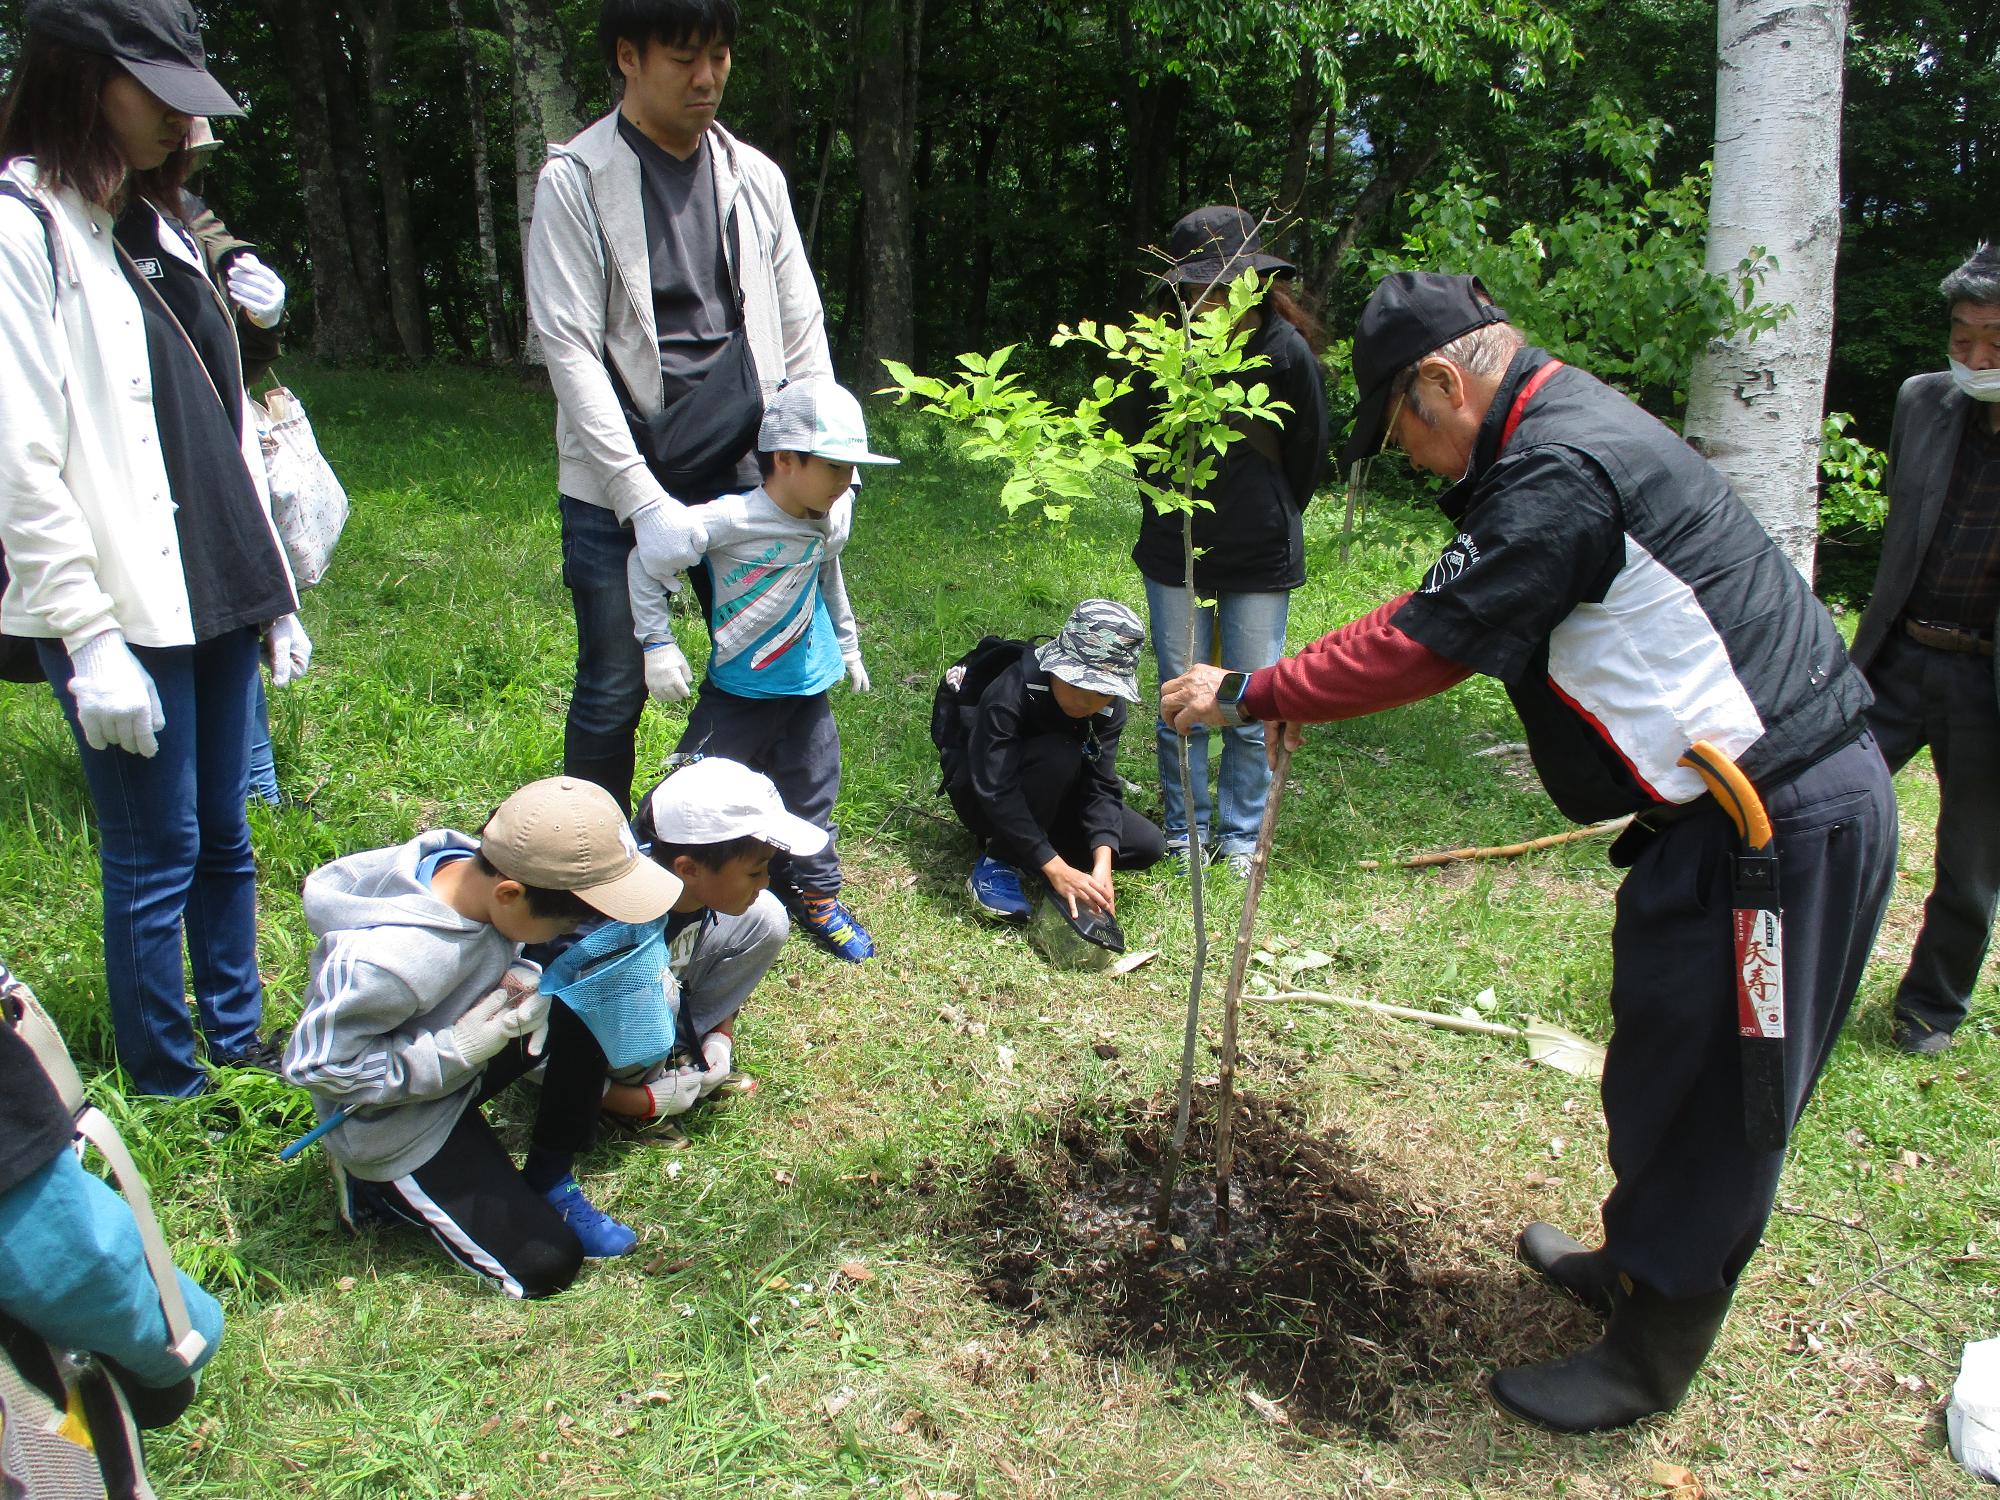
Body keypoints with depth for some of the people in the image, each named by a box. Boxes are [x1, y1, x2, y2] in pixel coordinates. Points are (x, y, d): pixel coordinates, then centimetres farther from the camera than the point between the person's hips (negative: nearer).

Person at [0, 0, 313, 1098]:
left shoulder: (154, 226, 16)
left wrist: (272, 591, 15)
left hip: (213, 597, 8)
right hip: (124, 615, -7)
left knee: (223, 837, 14)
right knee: (155, 858, 1)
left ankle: (237, 1044, 27)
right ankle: (165, 1084, 17)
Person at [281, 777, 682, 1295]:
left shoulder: (478, 867, -18)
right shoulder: (383, 961, -39)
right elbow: (315, 1065, -26)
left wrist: (521, 978, -20)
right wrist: (459, 1050, -29)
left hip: (461, 1054, 7)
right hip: (396, 1123, -7)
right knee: (546, 1266, -5)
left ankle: (549, 1180, 1)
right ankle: (382, 1187, 11)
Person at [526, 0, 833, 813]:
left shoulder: (755, 177, 8)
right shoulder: (577, 181, -5)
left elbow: (800, 331, 10)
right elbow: (570, 350, -11)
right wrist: (643, 499, -19)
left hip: (743, 475, 4)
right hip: (617, 491, -4)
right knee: (613, 692, 3)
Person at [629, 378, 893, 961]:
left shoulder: (831, 520, -3)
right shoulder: (731, 519, -24)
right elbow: (645, 559, -17)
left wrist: (847, 645, 26)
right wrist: (657, 643, -17)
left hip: (808, 688, 5)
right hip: (737, 692, -5)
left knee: (810, 797, 14)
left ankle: (816, 894, 31)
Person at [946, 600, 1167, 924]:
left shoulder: (1110, 707, -15)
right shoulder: (1008, 695, -33)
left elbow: (1101, 786, -19)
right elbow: (996, 791, -38)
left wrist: (1102, 863, -36)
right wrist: (1056, 869, -43)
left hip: (1049, 799, 6)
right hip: (982, 796, -6)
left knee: (1149, 845, -9)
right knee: (1059, 755, -35)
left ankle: (1025, 841, 0)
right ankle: (997, 861, -21)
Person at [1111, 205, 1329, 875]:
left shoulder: (1285, 351, -13)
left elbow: (1307, 458, 1)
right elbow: (1127, 429, 9)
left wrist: (1270, 523, 12)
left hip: (1260, 558, -1)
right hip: (1174, 552, 1)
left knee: (1252, 709, 6)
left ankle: (1240, 835, 24)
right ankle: (1186, 831, 25)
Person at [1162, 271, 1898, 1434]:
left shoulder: (1564, 469, -21)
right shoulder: (1569, 430, 13)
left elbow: (1427, 646, -20)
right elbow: (1452, 609, 18)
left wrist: (1253, 695, -10)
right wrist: (1312, 690, 12)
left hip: (1780, 819, -10)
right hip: (1744, 800, 10)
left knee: (1705, 1088, 4)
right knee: (1666, 1065, 22)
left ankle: (1650, 1361, 22)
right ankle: (1639, 1265, 42)